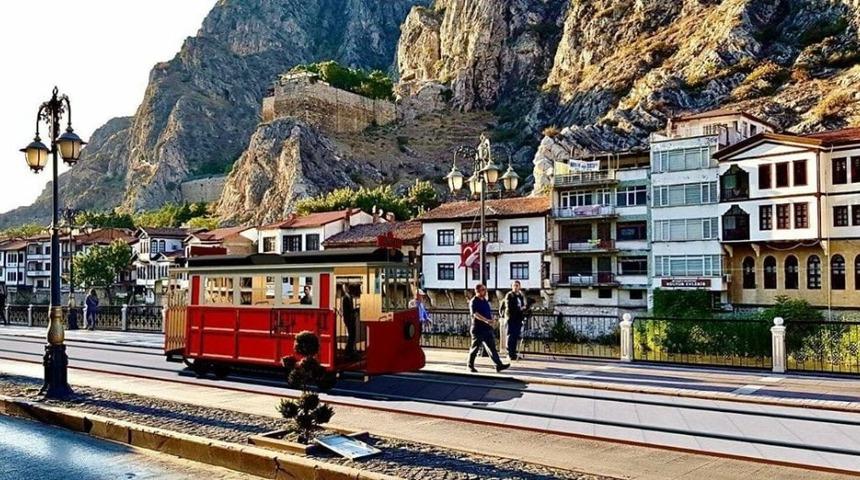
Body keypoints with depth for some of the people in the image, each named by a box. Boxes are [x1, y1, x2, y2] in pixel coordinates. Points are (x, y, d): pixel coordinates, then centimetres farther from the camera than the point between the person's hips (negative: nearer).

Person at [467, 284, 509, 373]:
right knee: (475, 348, 4)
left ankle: (499, 365, -2)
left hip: (488, 329, 7)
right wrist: (486, 320, -36)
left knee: (492, 347, 2)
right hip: (478, 329, -7)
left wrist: (491, 320, 16)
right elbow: (475, 314, -26)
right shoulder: (474, 302, -11)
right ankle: (470, 366, 17)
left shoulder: (485, 301, 14)